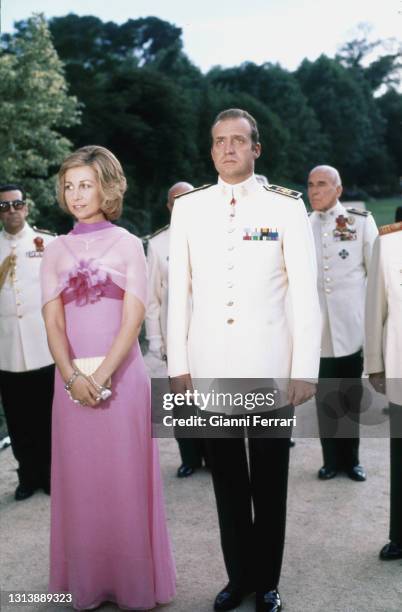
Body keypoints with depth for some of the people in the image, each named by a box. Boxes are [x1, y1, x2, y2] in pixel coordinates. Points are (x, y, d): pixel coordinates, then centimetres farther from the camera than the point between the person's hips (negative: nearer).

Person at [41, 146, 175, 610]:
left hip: (121, 375, -3)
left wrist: (103, 375, -16)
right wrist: (73, 376, -14)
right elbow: (53, 322, 2)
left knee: (124, 478, 3)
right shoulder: (56, 251, 10)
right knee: (79, 479, 8)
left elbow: (132, 319, -5)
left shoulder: (128, 245, 3)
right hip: (72, 378, 3)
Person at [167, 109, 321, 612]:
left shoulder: (287, 206, -2)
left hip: (269, 364, -2)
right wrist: (177, 363, 2)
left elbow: (306, 292, -4)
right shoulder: (187, 207, 5)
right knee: (227, 478, 13)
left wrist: (305, 368, -8)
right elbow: (178, 290, 5)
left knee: (269, 479, 10)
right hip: (209, 364, 2)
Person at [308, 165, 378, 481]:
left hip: (351, 324, -1)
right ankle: (332, 459, 22)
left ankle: (351, 459, 22)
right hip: (317, 327, 2)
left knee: (351, 395, 8)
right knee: (324, 396, 8)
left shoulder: (361, 221, 2)